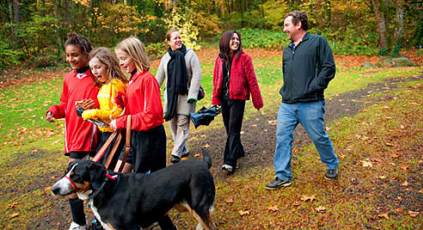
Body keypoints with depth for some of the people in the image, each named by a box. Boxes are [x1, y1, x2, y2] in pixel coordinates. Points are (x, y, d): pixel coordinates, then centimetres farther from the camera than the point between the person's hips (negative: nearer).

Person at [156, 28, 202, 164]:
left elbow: (197, 74, -9)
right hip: (171, 95, 5)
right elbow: (159, 77, 15)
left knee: (182, 124, -6)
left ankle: (176, 153, 1)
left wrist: (192, 94, -16)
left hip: (185, 95, -4)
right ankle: (183, 150, 23)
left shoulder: (190, 54, -4)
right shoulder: (166, 57, 8)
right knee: (173, 123, 8)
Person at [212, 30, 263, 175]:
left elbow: (252, 80, -6)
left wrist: (257, 101, -6)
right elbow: (216, 80, 9)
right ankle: (238, 151, 36)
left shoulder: (244, 58, -5)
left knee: (233, 130, -8)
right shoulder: (220, 59, 7)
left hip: (238, 98, -5)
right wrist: (215, 100, 5)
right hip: (224, 98, 5)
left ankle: (230, 162, -9)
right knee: (229, 129, 15)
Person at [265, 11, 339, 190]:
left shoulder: (317, 42, -3)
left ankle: (332, 165, 34)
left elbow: (329, 68, -8)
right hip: (287, 104, 6)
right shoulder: (287, 50, 18)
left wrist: (313, 87, -14)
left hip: (310, 104, -6)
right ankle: (283, 176, 11)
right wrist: (285, 91, 16)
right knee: (282, 137, 1)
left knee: (319, 137, 7)